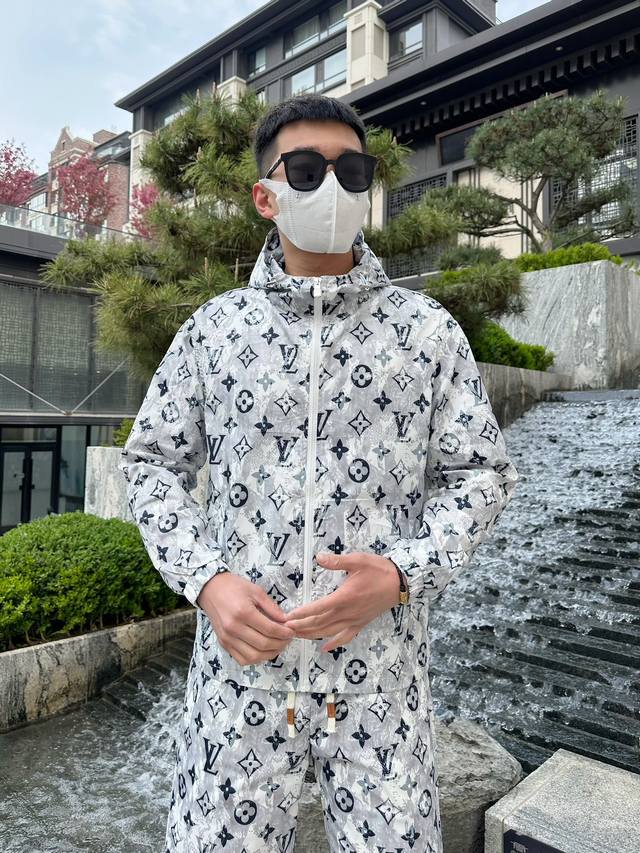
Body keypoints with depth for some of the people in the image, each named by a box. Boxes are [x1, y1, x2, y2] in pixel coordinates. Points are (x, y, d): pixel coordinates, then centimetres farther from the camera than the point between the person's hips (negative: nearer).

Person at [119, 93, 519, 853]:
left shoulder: (428, 329, -1)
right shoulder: (213, 327, 1)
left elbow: (481, 472, 2)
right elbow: (151, 463, 6)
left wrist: (403, 574, -14)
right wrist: (206, 581, -9)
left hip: (380, 662, 0)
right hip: (240, 657, 1)